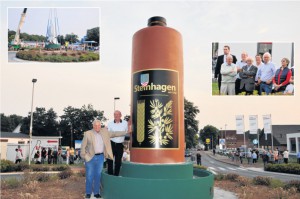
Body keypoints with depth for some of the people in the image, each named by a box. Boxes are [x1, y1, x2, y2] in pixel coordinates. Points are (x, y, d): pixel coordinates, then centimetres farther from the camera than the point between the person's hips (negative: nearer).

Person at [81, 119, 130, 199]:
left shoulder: (104, 132, 6)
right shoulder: (87, 133, -4)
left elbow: (114, 134, 9)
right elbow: (83, 146, -1)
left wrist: (126, 132, 6)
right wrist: (83, 156, -4)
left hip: (100, 157, 3)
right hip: (90, 157, -3)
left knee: (98, 176, 8)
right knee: (89, 176, 2)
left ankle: (96, 192, 19)